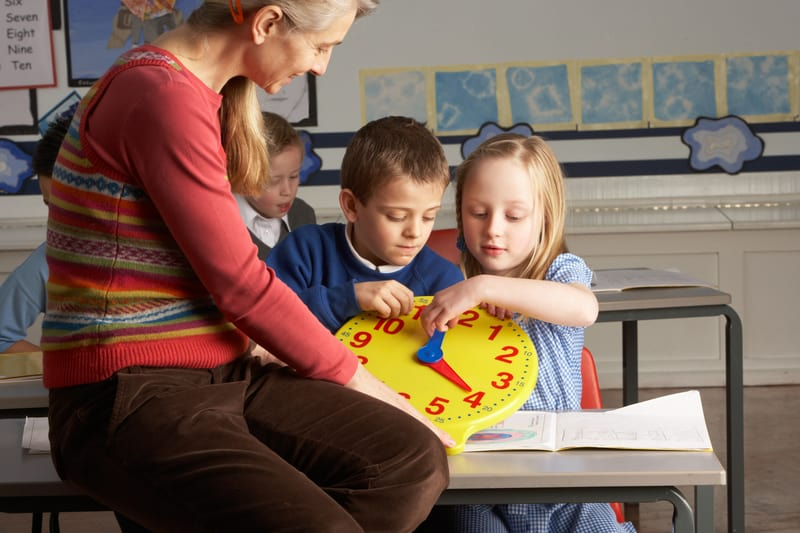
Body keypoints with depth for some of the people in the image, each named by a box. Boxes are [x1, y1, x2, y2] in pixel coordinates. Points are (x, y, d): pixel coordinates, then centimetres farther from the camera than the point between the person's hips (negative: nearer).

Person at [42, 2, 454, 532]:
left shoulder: (194, 90, 15)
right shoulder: (164, 96, -16)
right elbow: (241, 285, -14)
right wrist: (357, 381, -2)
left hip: (220, 374, 9)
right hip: (126, 396, -9)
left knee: (415, 461, -10)